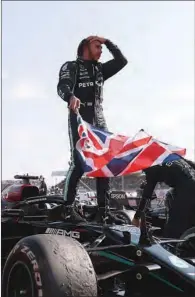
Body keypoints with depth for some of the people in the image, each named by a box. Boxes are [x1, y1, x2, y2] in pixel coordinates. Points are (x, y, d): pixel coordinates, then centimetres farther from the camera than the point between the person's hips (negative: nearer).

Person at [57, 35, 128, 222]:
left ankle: (104, 205, 2)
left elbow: (122, 61, 17)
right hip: (79, 119, -6)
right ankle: (67, 206, -12)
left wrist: (107, 42, 14)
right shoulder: (71, 66, 5)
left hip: (99, 120, 7)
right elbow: (62, 86, -16)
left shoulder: (100, 69, 25)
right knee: (79, 163, -16)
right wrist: (71, 96, -39)